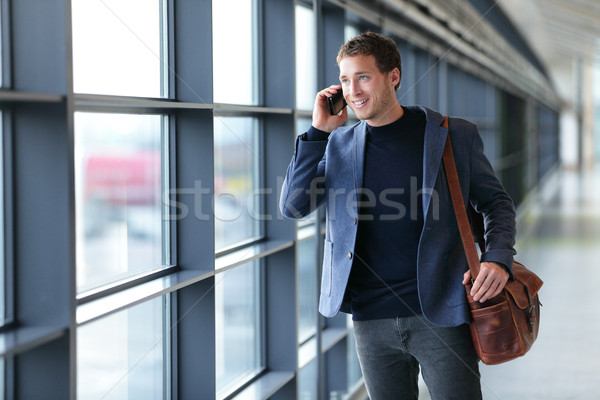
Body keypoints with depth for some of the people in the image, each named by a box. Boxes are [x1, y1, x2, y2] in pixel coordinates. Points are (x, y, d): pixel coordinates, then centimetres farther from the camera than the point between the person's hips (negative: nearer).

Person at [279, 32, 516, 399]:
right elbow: (293, 206, 0)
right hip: (372, 320, 3)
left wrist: (498, 259, -10)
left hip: (440, 314, -2)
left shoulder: (455, 136, 1)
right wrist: (320, 131, -5)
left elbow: (496, 203, 9)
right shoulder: (340, 144, 8)